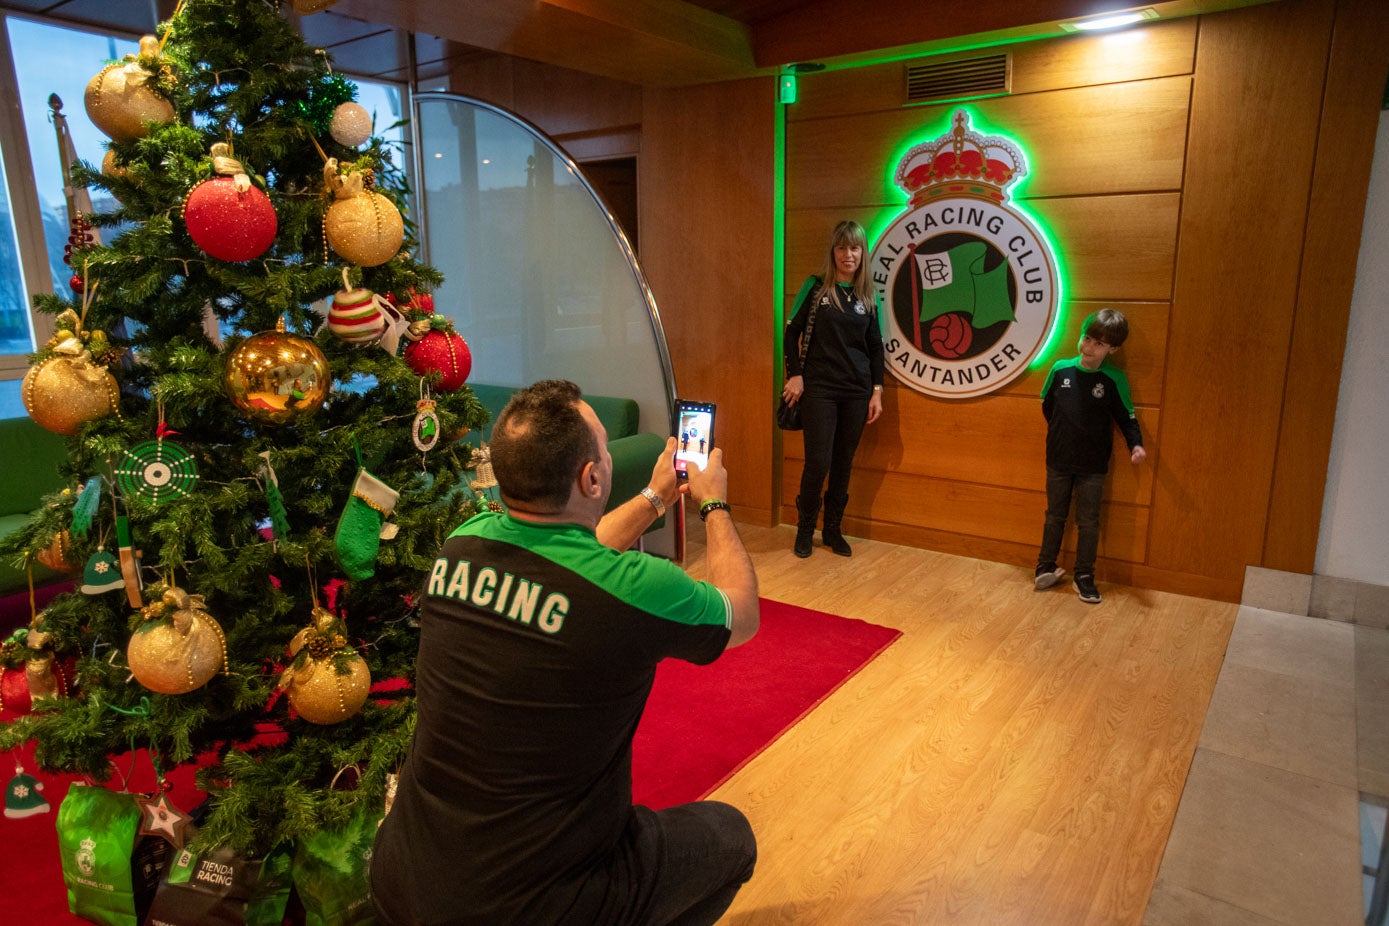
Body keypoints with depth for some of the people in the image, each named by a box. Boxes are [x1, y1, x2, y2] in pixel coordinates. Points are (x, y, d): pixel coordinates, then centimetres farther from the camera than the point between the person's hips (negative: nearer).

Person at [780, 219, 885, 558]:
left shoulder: (868, 296, 8)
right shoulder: (815, 287, 0)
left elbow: (875, 347, 11)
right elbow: (791, 332, 2)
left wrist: (877, 390, 5)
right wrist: (795, 374, -6)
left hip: (856, 391, 3)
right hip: (819, 389, -3)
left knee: (843, 463, 8)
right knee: (818, 462, -6)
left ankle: (833, 529, 22)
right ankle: (805, 528, 15)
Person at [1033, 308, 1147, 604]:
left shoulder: (1114, 379, -10)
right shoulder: (1061, 369, -5)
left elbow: (1126, 418, -3)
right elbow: (1047, 405, 9)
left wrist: (1135, 444, -18)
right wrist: (1061, 434, 7)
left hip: (1093, 465, -1)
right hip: (1058, 460, 2)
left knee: (1088, 522, 8)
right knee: (1055, 515, 16)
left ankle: (1084, 578, 21)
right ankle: (1045, 569, 29)